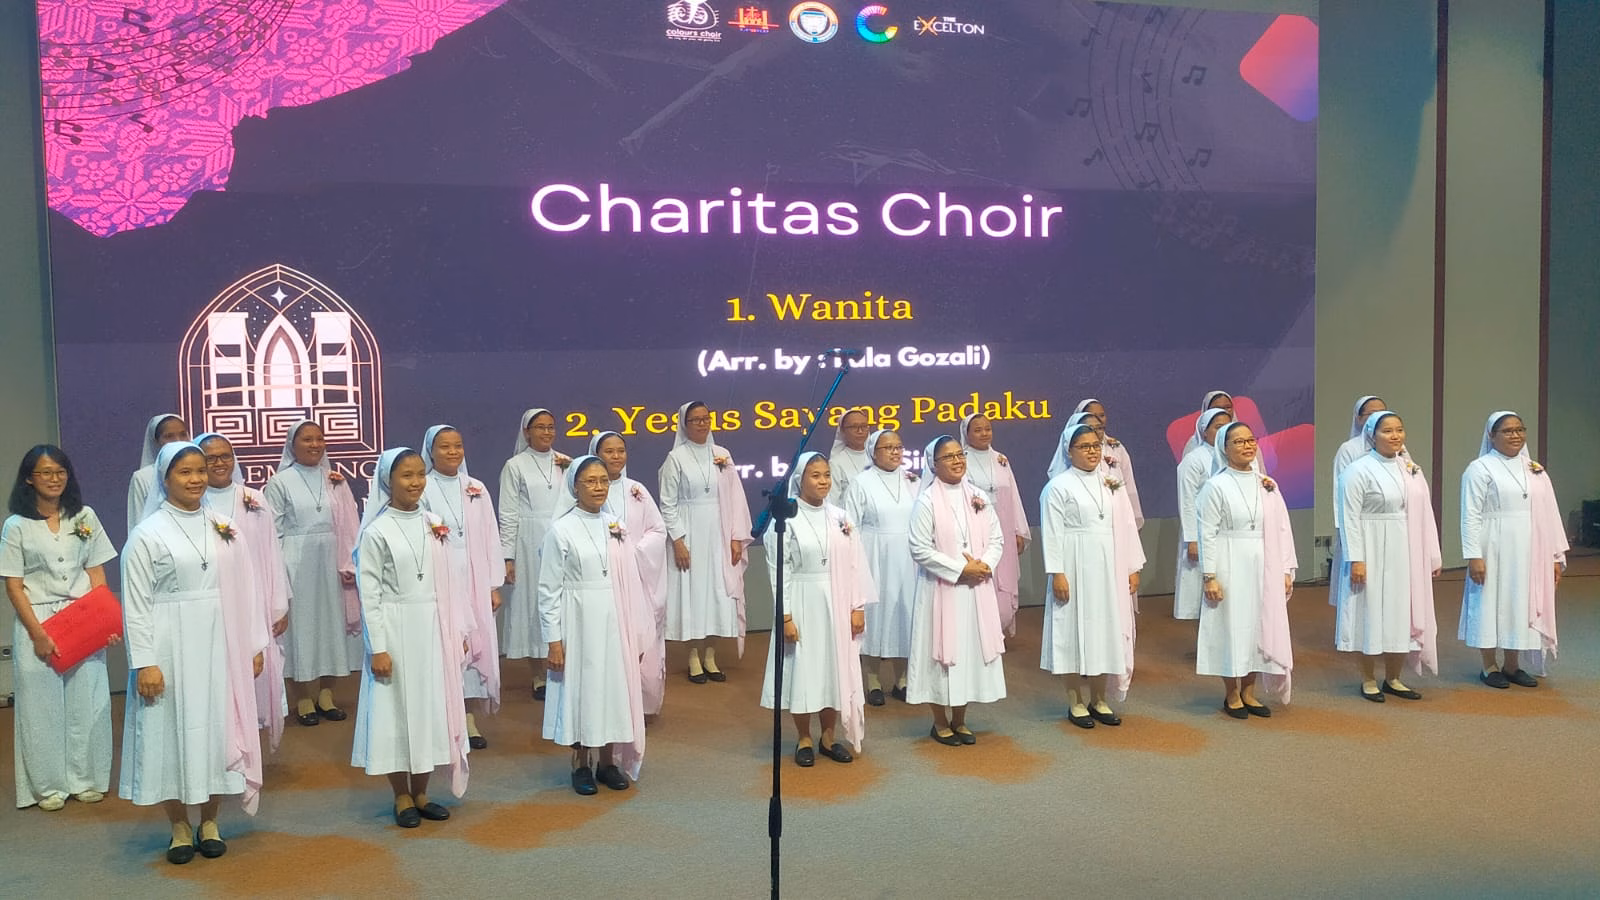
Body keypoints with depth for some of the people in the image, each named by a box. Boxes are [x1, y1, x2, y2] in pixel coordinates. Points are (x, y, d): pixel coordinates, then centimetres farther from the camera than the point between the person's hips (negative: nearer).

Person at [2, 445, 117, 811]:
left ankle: (86, 780, 17)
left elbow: (97, 574, 7)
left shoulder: (85, 518, 7)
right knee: (42, 705, 4)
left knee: (86, 701, 4)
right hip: (37, 621, -2)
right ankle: (49, 785, 15)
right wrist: (37, 634, -11)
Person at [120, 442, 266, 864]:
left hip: (219, 644, 3)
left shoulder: (223, 527, 5)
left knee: (217, 728, 9)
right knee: (173, 730, 5)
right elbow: (136, 604, -7)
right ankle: (180, 827, 21)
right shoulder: (148, 534, -5)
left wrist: (254, 644, 5)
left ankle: (209, 822, 25)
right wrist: (144, 663, -12)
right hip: (172, 647, -3)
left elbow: (242, 589, 7)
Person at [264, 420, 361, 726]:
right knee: (301, 624, 1)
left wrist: (349, 564, -3)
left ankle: (326, 694, 18)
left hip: (330, 564, 3)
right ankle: (304, 699, 11)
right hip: (298, 564, -3)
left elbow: (348, 526, 6)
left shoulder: (334, 481, 8)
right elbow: (274, 532, -3)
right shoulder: (280, 482, -1)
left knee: (331, 622, 7)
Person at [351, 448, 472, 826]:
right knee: (397, 709, 5)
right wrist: (377, 648, -13)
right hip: (396, 630, -5)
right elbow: (369, 594, -10)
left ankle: (420, 793, 25)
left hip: (432, 630, 5)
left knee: (431, 707, 11)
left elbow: (445, 582, 9)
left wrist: (456, 630, 8)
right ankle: (402, 797, 20)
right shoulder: (377, 532, -9)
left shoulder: (434, 525, 5)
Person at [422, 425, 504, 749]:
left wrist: (495, 585, 8)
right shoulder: (422, 490, -2)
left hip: (474, 581, 4)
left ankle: (469, 717, 12)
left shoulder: (476, 489, 10)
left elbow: (491, 538, 10)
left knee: (474, 645, 4)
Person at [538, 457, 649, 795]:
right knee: (581, 689, 5)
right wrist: (554, 640, -9)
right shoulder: (561, 531, -7)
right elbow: (549, 589, -7)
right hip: (580, 623, -4)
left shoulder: (617, 528, 5)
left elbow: (631, 582, 8)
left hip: (615, 623, 4)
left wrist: (637, 632, 8)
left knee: (615, 688, 10)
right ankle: (581, 765, 21)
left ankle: (608, 761, 25)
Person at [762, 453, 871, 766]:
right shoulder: (786, 519, -8)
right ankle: (804, 740, 20)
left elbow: (855, 564, 5)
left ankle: (829, 737, 25)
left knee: (836, 669, 10)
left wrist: (858, 607, 1)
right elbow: (778, 571, -9)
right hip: (802, 605, -4)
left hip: (837, 604, 4)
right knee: (803, 670, 4)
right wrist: (785, 616, -12)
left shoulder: (839, 517, 4)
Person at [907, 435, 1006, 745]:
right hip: (941, 590, -5)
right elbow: (921, 550, -12)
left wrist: (985, 565, -9)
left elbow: (996, 539, 10)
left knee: (971, 649, 10)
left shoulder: (979, 498, 7)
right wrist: (960, 569, -15)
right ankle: (940, 722, 17)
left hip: (977, 590, 5)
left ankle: (959, 720, 24)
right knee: (942, 651, 2)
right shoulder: (927, 502, -8)